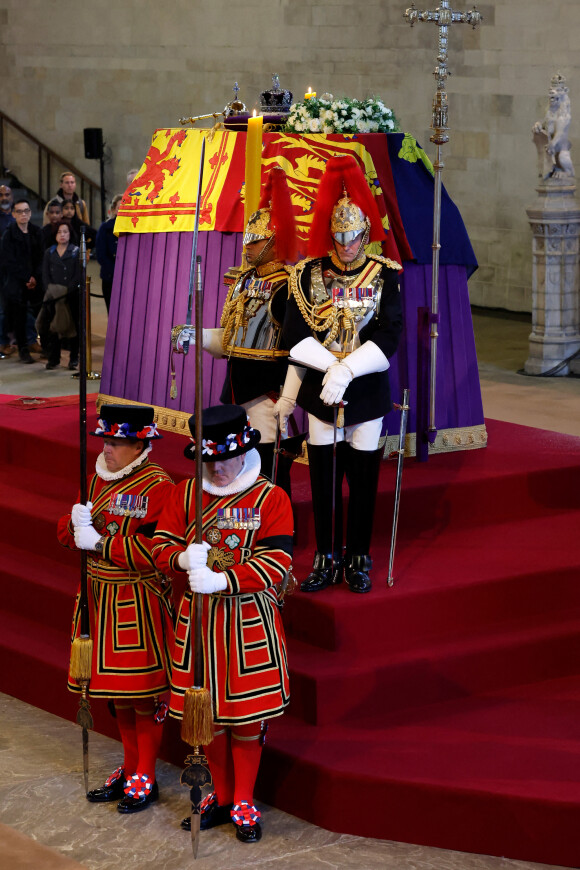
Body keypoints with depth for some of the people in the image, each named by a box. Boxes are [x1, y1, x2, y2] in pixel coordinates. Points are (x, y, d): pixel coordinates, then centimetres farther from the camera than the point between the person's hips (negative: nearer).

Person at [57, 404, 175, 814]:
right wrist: (77, 523, -11)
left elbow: (155, 550, -25)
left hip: (141, 603, -8)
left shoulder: (158, 488, -15)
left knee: (144, 693, 1)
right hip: (102, 596, 8)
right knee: (118, 692, 17)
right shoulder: (99, 480, 9)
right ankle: (130, 768, 30)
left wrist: (100, 543, -22)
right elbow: (69, 533, 12)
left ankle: (145, 778, 12)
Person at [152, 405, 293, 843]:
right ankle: (222, 797, 28)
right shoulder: (185, 494, 5)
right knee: (207, 713, 11)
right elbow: (161, 547, 2)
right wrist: (183, 558, -22)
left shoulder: (271, 499, -6)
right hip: (197, 617, 3)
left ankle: (244, 803, 19)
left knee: (246, 716, 3)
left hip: (250, 621, -3)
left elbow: (276, 563, -15)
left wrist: (222, 580, -27)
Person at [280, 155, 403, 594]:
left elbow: (389, 337, -10)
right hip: (320, 392, 1)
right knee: (323, 477, 6)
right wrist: (332, 366, -17)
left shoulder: (385, 276, -2)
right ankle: (327, 558, 17)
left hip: (367, 393, -1)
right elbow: (295, 335, -5)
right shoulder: (309, 274, 1)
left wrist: (346, 371, -20)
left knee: (364, 478, 5)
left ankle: (359, 559, 17)